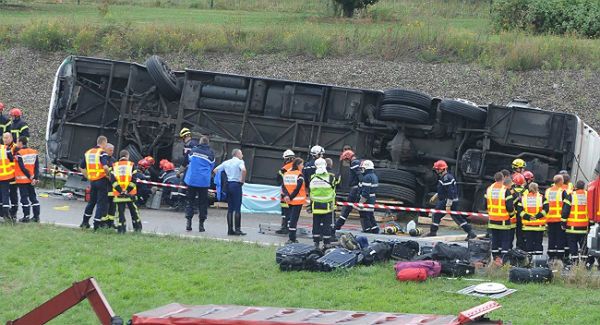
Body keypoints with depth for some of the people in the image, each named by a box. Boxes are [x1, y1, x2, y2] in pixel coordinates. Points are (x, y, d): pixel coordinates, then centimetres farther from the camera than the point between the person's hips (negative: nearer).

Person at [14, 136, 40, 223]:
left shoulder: (19, 153, -12)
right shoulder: (34, 152, 6)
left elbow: (22, 167, -17)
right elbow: (37, 166, 3)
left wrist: (30, 176, -12)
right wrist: (36, 178, 0)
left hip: (22, 179, -6)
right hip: (31, 179, 6)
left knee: (24, 198, -1)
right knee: (33, 197, 12)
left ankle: (26, 217, 0)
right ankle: (36, 216, 12)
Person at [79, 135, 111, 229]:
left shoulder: (88, 153, 10)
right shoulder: (102, 153, -12)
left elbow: (81, 168, 13)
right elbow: (105, 166, -27)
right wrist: (109, 175, -11)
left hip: (92, 181, 6)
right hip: (101, 180, -6)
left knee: (91, 201, 21)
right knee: (101, 203, 1)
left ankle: (85, 222, 28)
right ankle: (96, 225, -1)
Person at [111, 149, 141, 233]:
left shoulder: (114, 166, 7)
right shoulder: (131, 165, 2)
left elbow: (113, 179, -4)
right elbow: (133, 179, -8)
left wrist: (120, 190, -10)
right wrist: (128, 190, -10)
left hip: (118, 193, 1)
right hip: (130, 193, -1)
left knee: (120, 211, 5)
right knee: (133, 210, 13)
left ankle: (121, 228, -2)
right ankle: (137, 227, 20)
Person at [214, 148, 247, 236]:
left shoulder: (226, 162, 15)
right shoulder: (240, 162, -4)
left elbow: (215, 170, 14)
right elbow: (243, 170, -24)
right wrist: (242, 180, -10)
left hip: (228, 185, 6)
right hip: (236, 185, -6)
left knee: (230, 208, 8)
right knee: (237, 208, -5)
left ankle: (230, 229, 6)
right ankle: (237, 229, -8)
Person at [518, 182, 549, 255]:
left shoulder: (523, 198, 4)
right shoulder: (541, 197, -2)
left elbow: (520, 210, -4)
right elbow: (546, 208, -13)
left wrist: (527, 217, -8)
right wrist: (538, 216, -13)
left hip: (527, 225, 1)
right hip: (539, 225, -1)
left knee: (529, 242, 6)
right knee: (538, 242, 5)